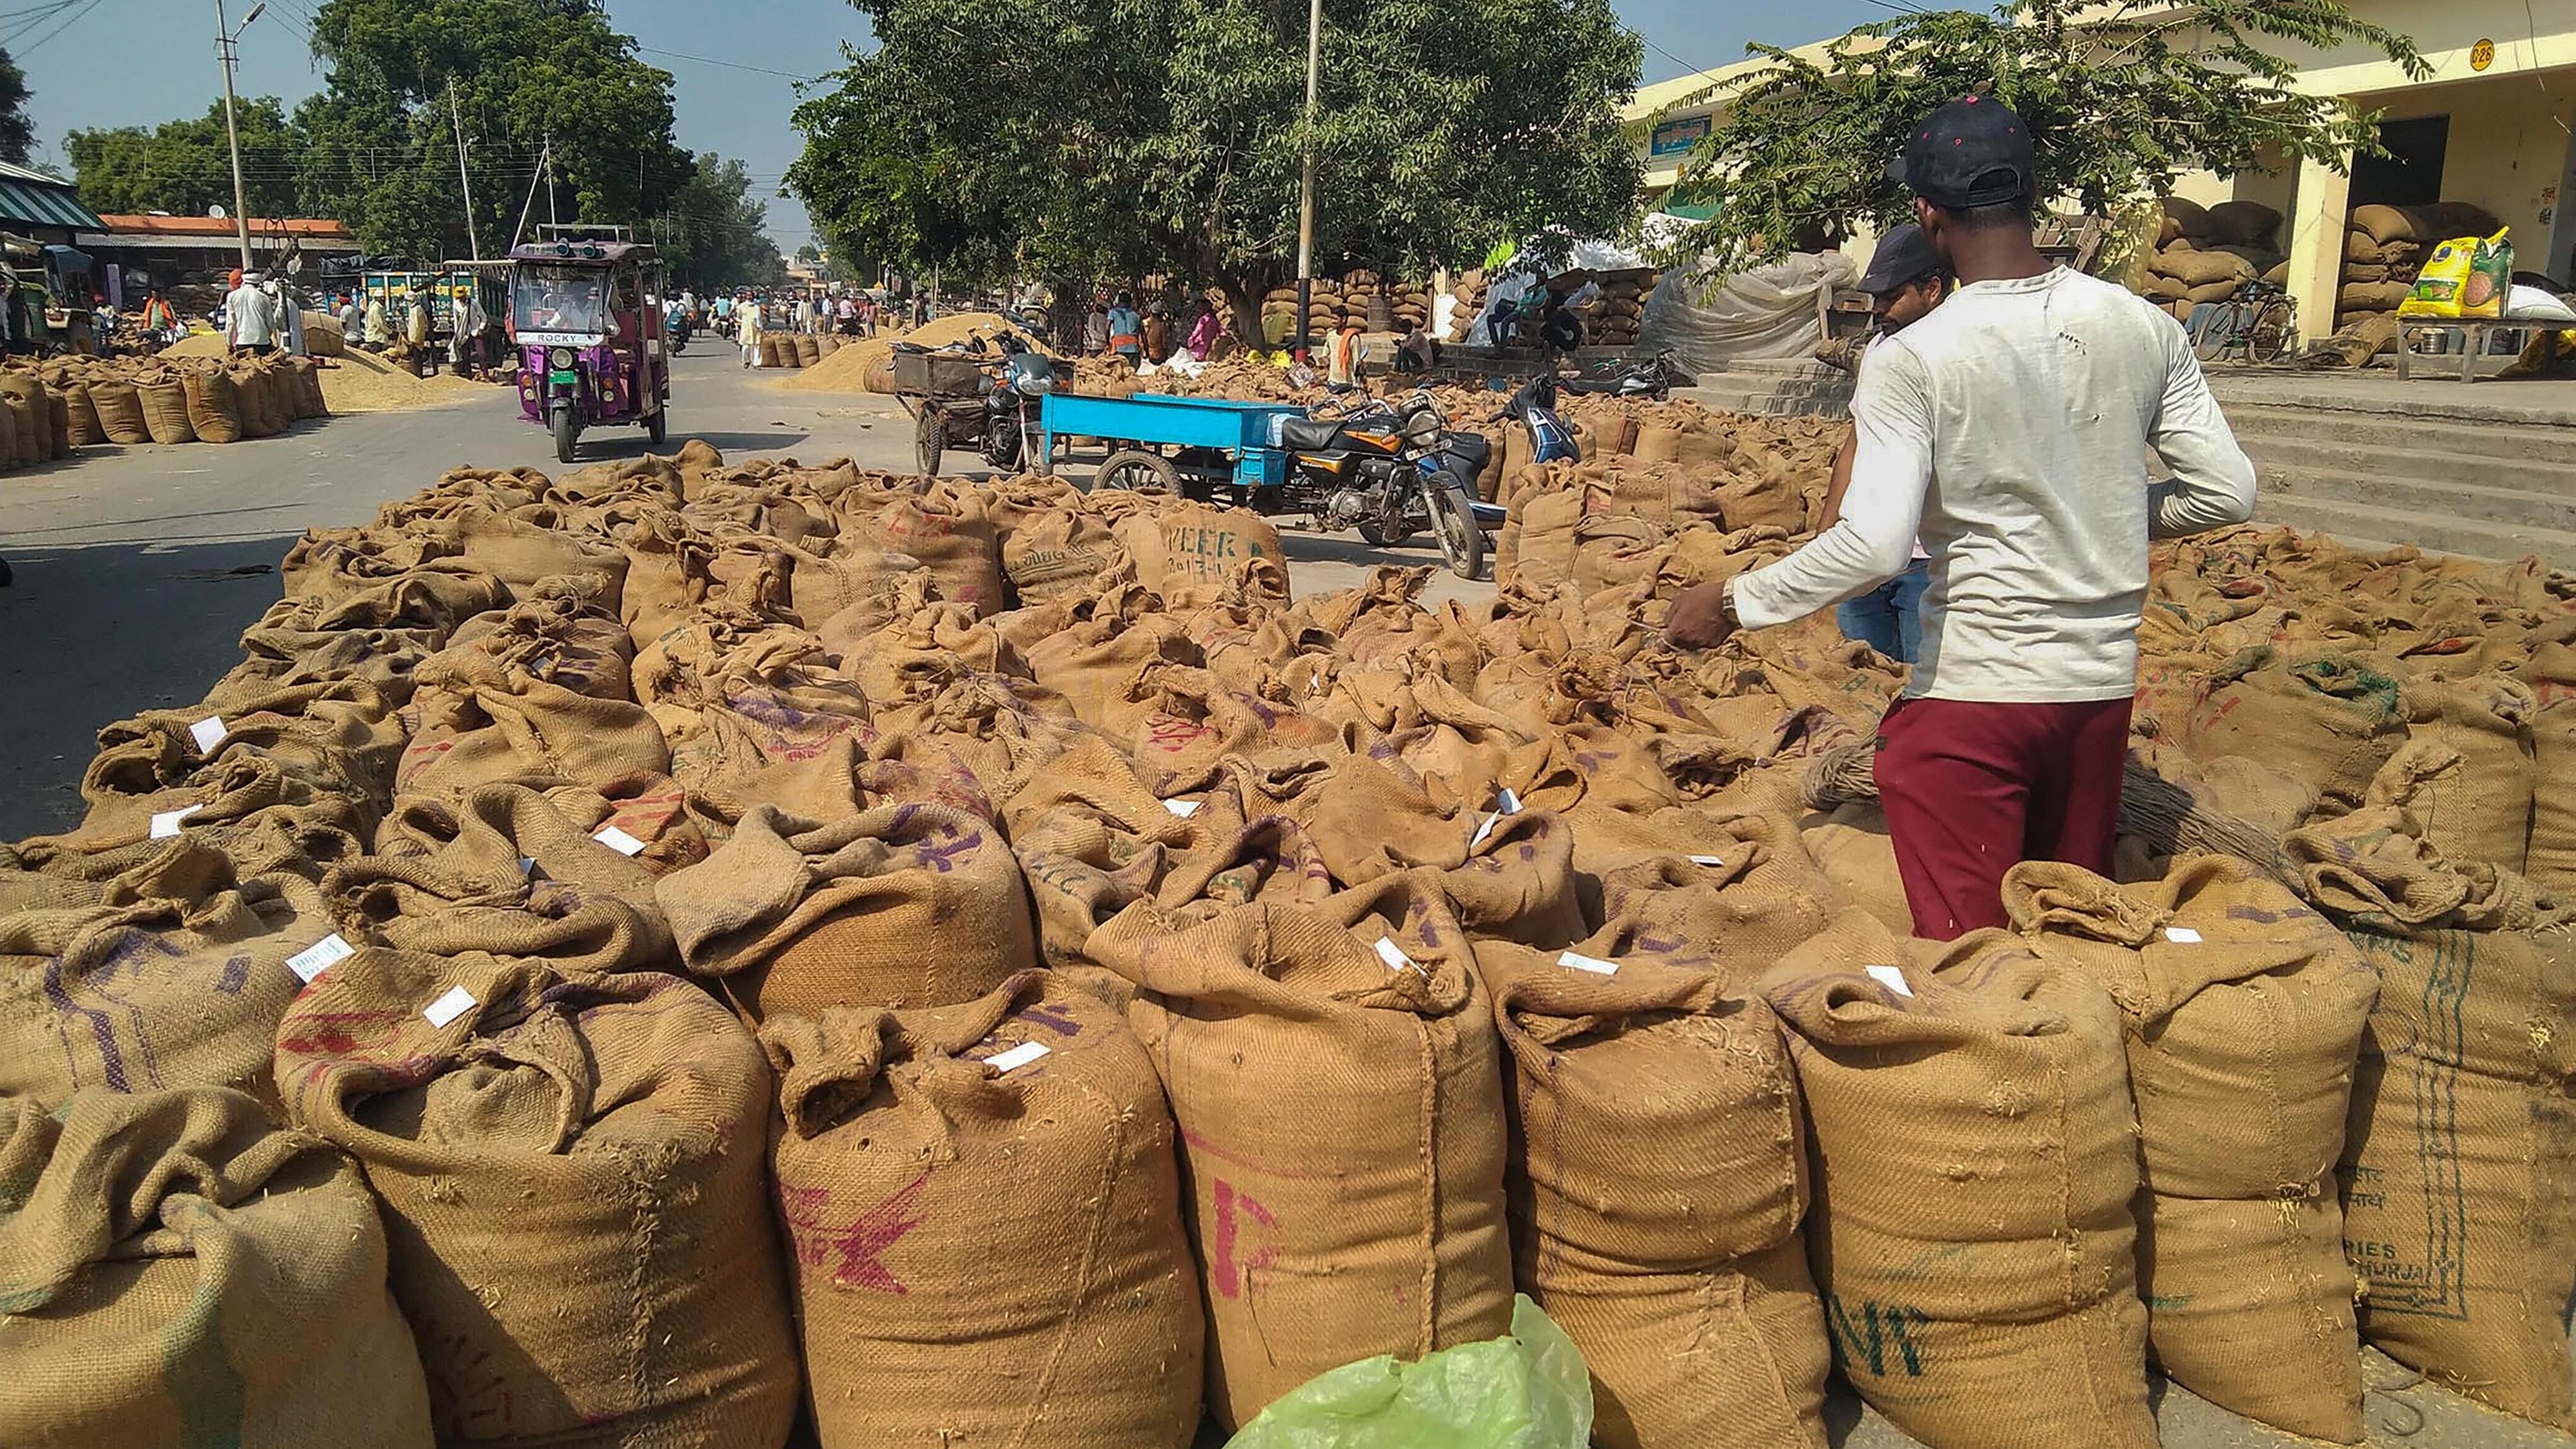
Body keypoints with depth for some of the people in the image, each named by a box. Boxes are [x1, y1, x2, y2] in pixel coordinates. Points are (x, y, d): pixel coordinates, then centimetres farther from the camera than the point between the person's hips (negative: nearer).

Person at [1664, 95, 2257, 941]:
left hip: (1972, 690, -6)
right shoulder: (2143, 327, 0)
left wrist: (1732, 604, -10)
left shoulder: (1914, 358, -15)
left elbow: (1872, 546, -22)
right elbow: (2227, 493, 4)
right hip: (2104, 683, 6)